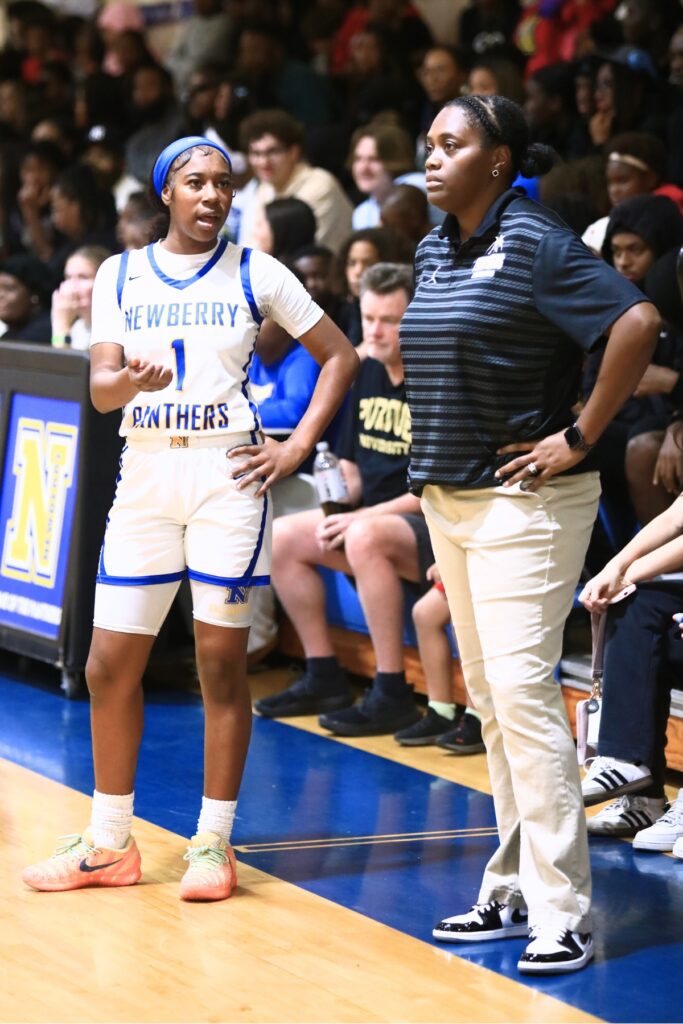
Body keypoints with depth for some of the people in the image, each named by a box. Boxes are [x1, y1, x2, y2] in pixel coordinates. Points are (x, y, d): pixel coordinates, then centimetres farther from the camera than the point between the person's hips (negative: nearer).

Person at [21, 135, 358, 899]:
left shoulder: (255, 274, 3)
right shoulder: (120, 276, 8)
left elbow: (340, 357, 6)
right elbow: (100, 387, 0)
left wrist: (296, 448, -2)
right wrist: (135, 378, -23)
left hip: (226, 471, -2)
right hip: (144, 472, 3)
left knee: (221, 662, -1)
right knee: (109, 666, 3)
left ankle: (213, 843, 8)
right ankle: (109, 843, 16)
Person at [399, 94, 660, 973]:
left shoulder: (535, 244, -14)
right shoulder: (435, 250, 10)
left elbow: (637, 323, -24)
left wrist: (581, 437, -20)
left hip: (522, 500, -9)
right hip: (448, 497, 9)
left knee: (522, 691, -12)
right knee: (489, 697, 12)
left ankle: (562, 913, -7)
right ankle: (514, 890, 21)